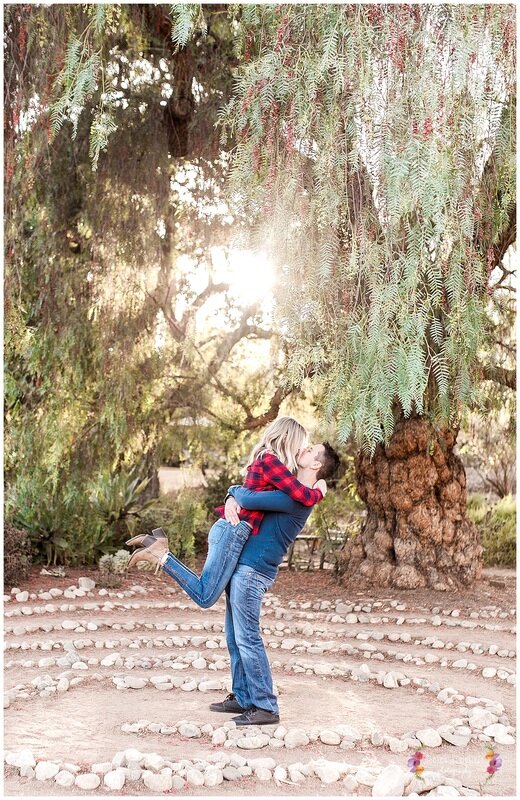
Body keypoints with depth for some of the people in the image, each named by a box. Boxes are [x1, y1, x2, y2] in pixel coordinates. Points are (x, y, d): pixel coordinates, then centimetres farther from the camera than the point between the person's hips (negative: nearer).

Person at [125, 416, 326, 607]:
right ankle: (161, 556, -7)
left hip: (227, 529, 10)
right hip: (234, 531, -10)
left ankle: (156, 544, 9)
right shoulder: (271, 461, -12)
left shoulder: (264, 459, 17)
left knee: (204, 593, 13)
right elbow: (304, 497, -16)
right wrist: (319, 492, 5)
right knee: (205, 597, -8)